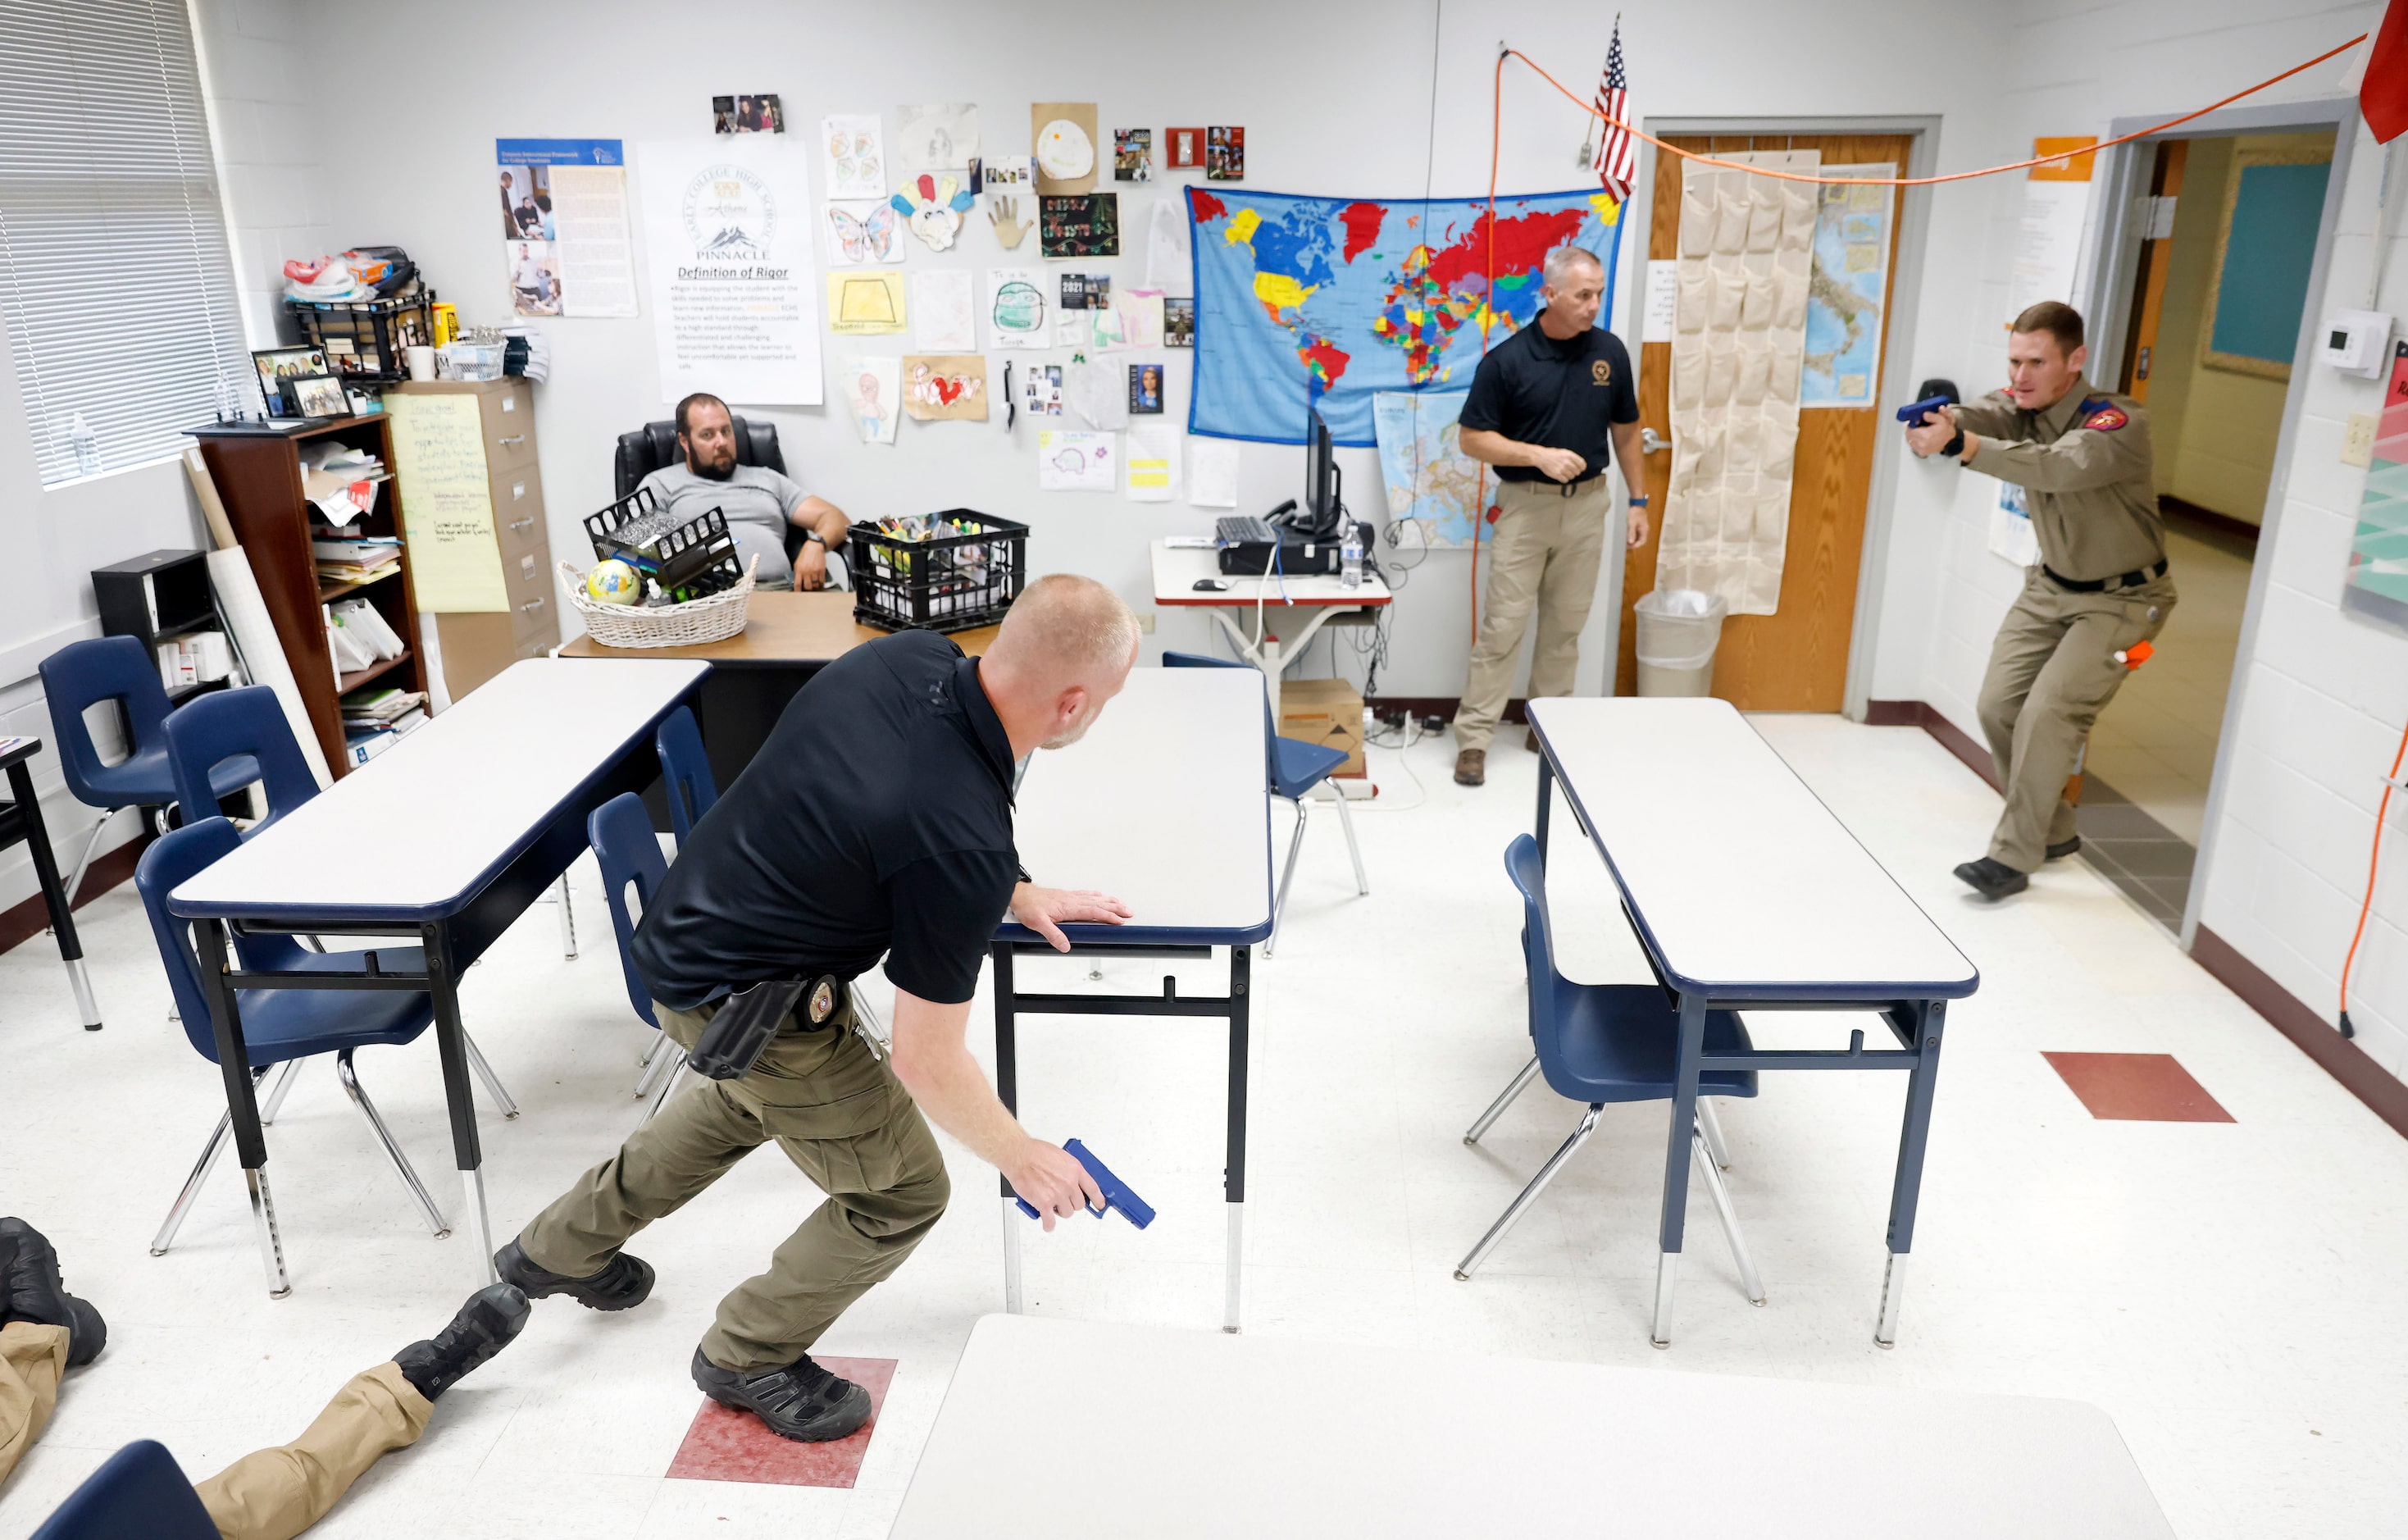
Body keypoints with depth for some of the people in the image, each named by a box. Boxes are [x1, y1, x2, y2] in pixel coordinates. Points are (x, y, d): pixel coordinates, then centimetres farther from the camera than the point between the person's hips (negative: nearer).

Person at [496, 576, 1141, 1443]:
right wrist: (1023, 1160, -6)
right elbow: (926, 1062, -23)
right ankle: (749, 1356, 32)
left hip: (687, 933, 9)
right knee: (902, 1193, 9)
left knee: (749, 1097, 37)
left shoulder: (911, 657, -14)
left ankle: (560, 1247, 54)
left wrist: (1014, 894, 7)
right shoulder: (966, 847, -35)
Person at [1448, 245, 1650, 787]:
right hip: (1525, 505, -3)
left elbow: (1626, 429, 12)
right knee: (1502, 626, -3)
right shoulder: (1507, 360, -10)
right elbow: (1472, 438, -8)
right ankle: (1474, 738, 3)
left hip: (1587, 504, 4)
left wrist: (1638, 500, 11)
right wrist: (1541, 455, -18)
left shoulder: (1610, 351, 1)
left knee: (1566, 625, 11)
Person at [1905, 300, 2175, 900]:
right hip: (2051, 585, 7)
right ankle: (2053, 832, 23)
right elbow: (1976, 416, -31)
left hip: (2120, 597, -7)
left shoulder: (2120, 423, -26)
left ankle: (2013, 857, -7)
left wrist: (1962, 446, -62)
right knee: (1997, 708, 3)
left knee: (2048, 714, -18)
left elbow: (2059, 467, -47)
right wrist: (1934, 424, -57)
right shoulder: (2017, 406, -8)